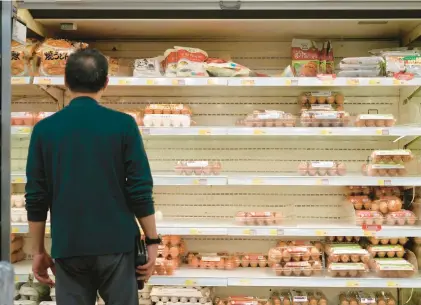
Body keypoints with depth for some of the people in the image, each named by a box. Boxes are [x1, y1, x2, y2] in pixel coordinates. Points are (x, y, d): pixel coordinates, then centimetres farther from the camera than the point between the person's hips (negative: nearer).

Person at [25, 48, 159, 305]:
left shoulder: (44, 129, 0)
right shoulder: (123, 125, -6)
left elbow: (36, 198, 2)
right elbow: (141, 191, -8)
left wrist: (39, 251, 11)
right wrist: (152, 241, 2)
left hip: (68, 247, 2)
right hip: (116, 244, -1)